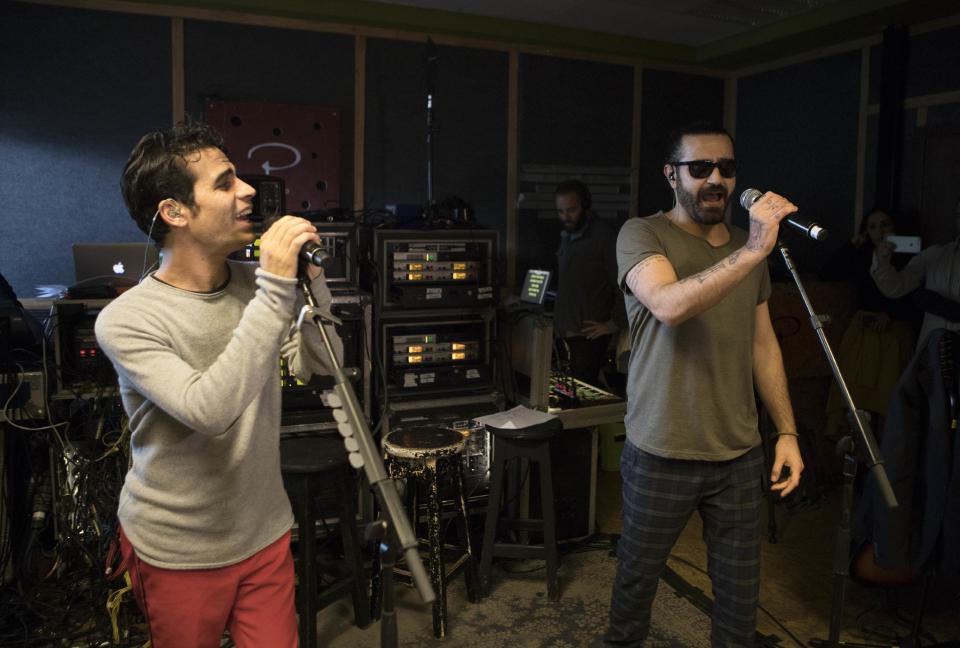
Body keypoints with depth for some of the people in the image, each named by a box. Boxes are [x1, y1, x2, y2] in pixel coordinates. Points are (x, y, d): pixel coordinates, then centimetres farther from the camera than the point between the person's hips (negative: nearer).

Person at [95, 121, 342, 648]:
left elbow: (321, 365, -3)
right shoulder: (124, 320, -21)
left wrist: (309, 278, -17)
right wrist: (276, 291, -34)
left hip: (265, 534, 4)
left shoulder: (255, 284, -5)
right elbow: (211, 411, -33)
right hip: (177, 552, -4)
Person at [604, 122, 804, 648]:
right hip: (662, 455, -4)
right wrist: (752, 250, -33)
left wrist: (787, 431, 9)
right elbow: (670, 306, -28)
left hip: (740, 453, 5)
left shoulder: (747, 248, 10)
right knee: (637, 575, 15)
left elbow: (763, 344, 13)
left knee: (739, 590, 13)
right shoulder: (643, 235, -8)